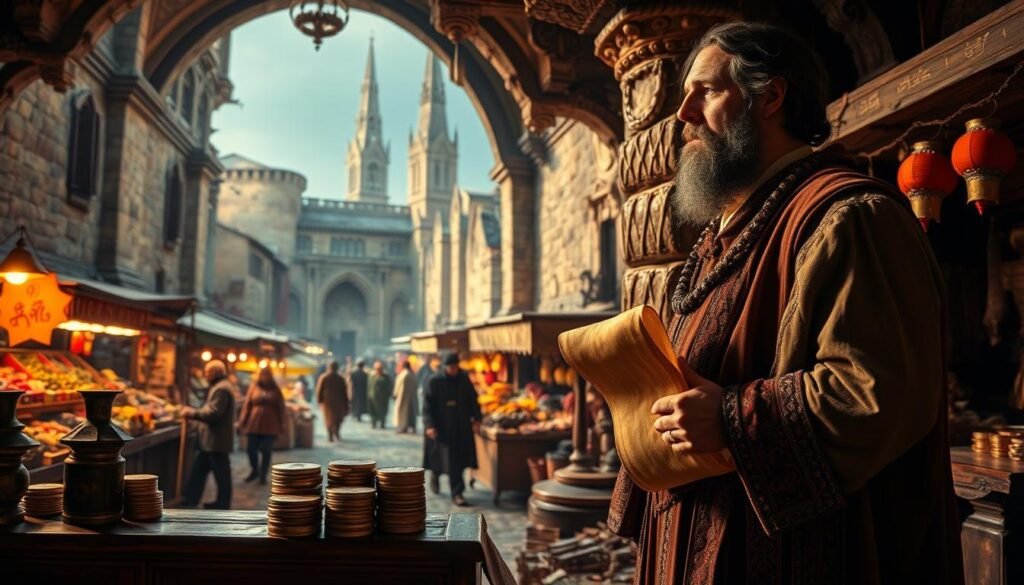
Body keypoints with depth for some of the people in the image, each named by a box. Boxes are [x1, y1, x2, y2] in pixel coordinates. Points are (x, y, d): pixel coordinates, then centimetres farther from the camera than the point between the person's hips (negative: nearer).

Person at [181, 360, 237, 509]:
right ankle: (191, 499, 22)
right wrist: (193, 413, 13)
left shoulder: (221, 389, -20)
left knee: (221, 473, 0)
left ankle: (223, 504, 9)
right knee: (199, 469, 15)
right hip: (212, 439, 11)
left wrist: (191, 413, -17)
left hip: (217, 440, -11)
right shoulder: (218, 387, 16)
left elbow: (213, 413, -26)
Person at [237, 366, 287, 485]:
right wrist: (242, 422, 0)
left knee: (266, 451, 1)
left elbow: (281, 408, 5)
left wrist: (282, 424, 1)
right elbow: (246, 405, 3)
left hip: (270, 425, 0)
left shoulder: (275, 390, 4)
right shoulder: (254, 387, 3)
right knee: (250, 449, 1)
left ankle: (263, 475, 14)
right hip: (254, 424, 1)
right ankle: (255, 471, 25)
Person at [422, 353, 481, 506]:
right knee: (450, 461, -4)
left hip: (461, 427, 3)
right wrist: (429, 425, -17)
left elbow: (473, 400, 10)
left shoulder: (464, 379, 3)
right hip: (442, 427, -3)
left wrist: (476, 419, 3)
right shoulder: (435, 382, -8)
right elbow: (427, 405, -9)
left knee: (458, 460, 3)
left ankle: (457, 493, 16)